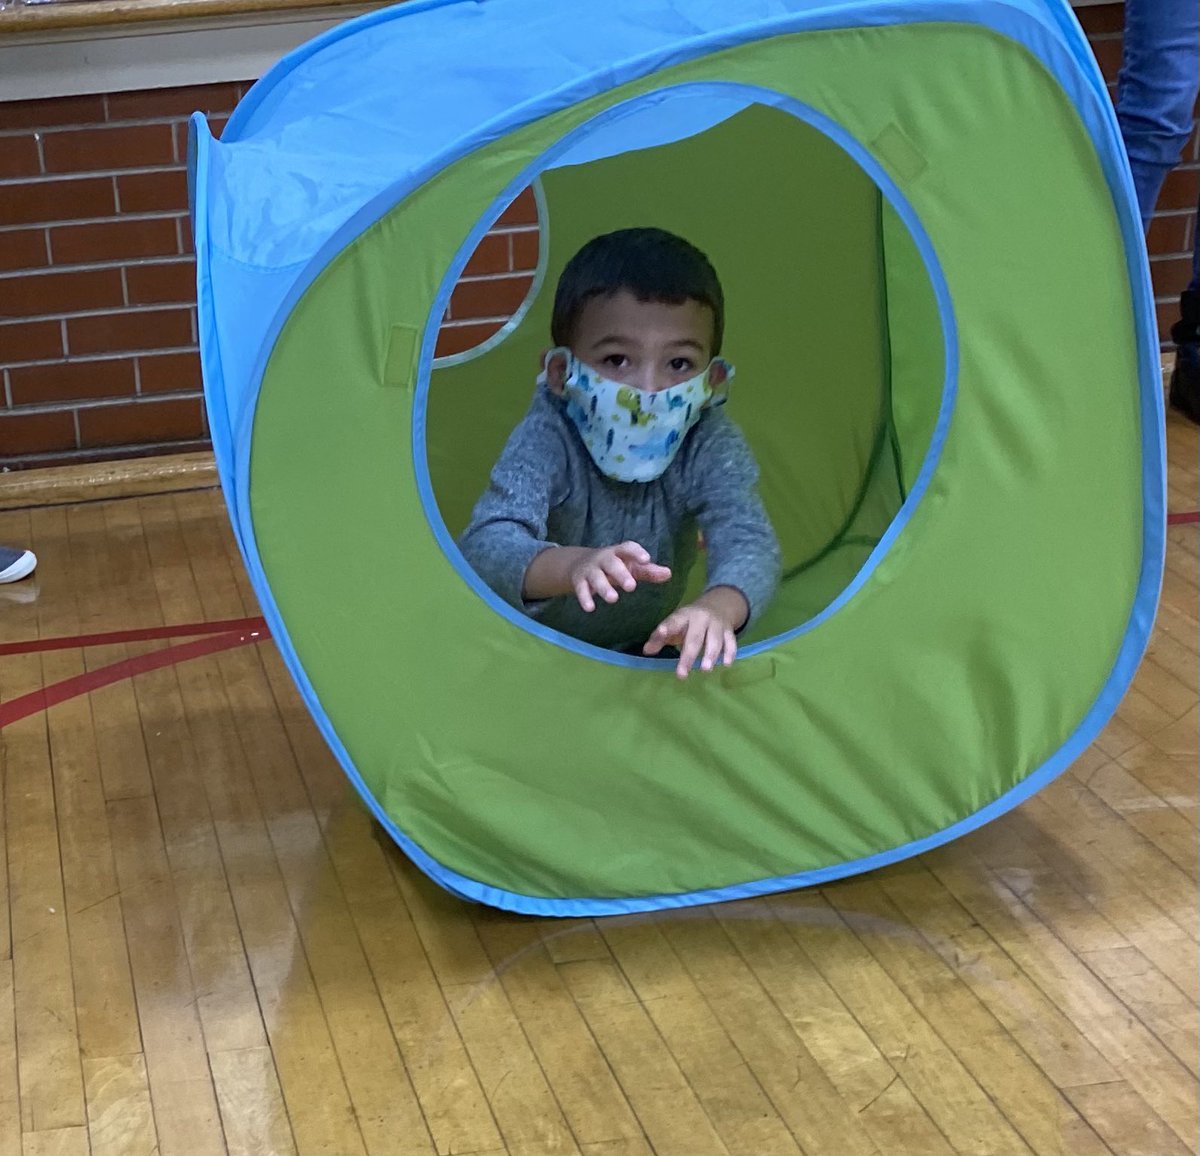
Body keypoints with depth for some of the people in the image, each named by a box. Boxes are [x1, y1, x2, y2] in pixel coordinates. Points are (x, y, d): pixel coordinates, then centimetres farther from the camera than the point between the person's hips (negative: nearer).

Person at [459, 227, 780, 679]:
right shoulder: (546, 439, -27)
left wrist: (717, 606, -60)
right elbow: (486, 544, -42)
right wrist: (571, 566, -64)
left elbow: (748, 541, -35)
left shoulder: (711, 447, -20)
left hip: (645, 646, 2)